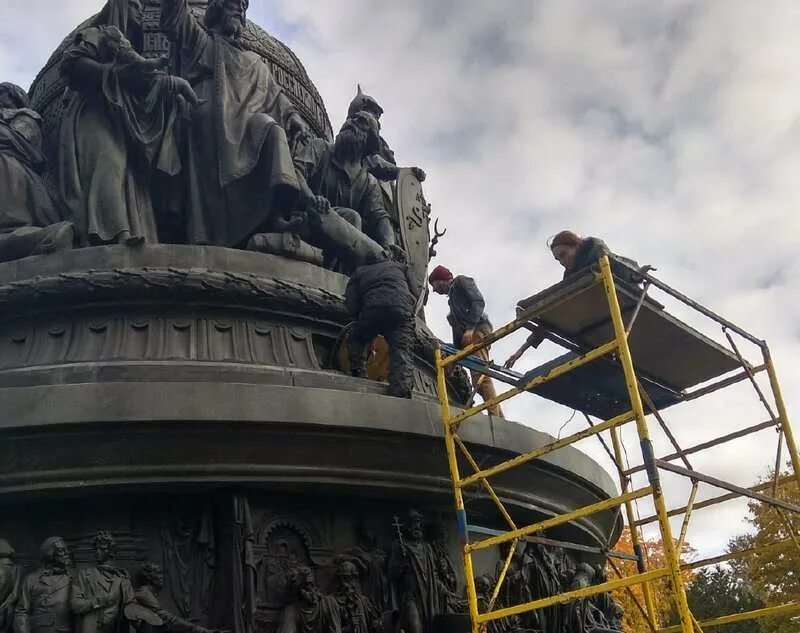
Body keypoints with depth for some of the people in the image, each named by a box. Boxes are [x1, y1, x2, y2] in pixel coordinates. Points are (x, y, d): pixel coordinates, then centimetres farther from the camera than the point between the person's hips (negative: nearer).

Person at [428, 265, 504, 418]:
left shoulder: (461, 281, 13)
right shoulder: (452, 296, 36)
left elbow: (478, 302, -5)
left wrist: (470, 328, -15)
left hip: (477, 330, -9)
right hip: (466, 335, 9)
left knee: (479, 374, -23)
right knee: (479, 377, -5)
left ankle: (496, 416, -35)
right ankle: (498, 419, -14)